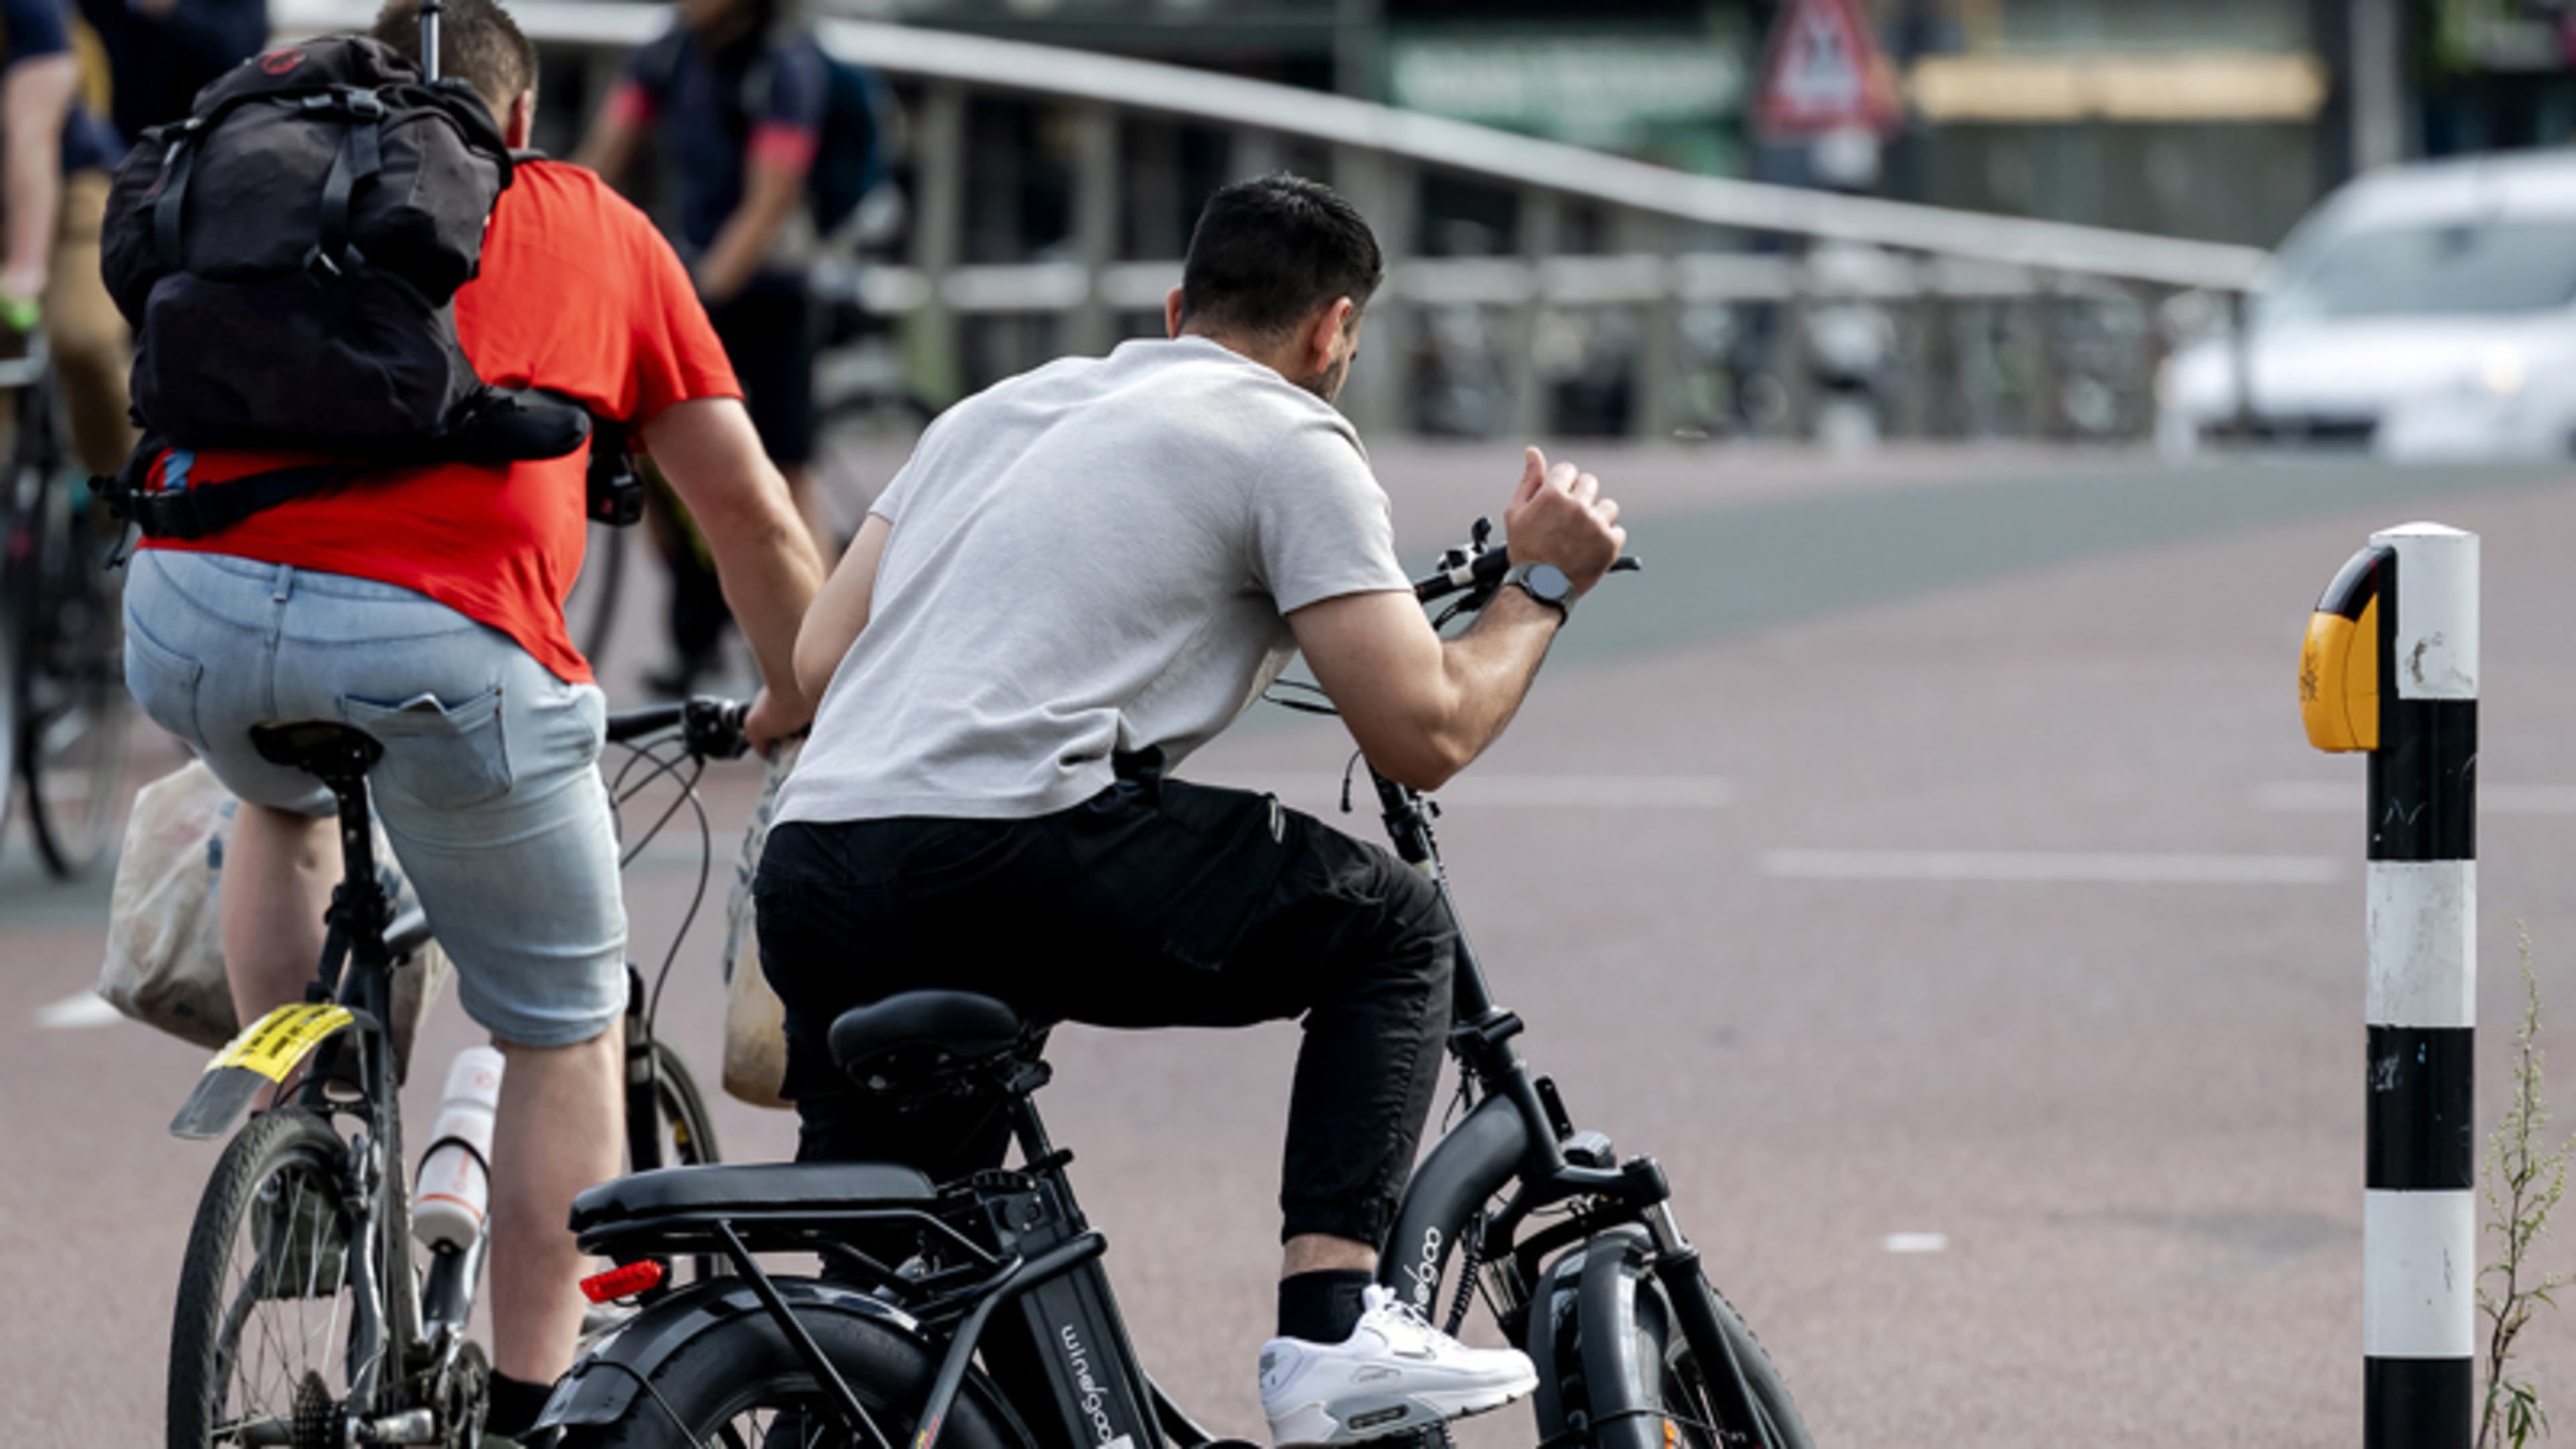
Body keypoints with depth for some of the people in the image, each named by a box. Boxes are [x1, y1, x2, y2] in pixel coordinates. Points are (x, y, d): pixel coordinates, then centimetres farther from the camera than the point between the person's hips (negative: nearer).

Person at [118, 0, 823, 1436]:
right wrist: (804, 701, 43)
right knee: (570, 1033, 16)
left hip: (191, 609, 3)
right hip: (438, 640, -3)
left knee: (284, 798, 40)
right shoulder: (598, 226, 24)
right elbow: (751, 512, 26)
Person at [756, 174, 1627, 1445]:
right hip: (1007, 863, -7)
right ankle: (1330, 1327, 0)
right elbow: (1423, 734, 2)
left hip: (808, 877, 7)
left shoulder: (1000, 409, 27)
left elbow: (820, 658, 23)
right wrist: (1542, 585, 19)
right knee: (1395, 932, 12)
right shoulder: (1288, 438, 7)